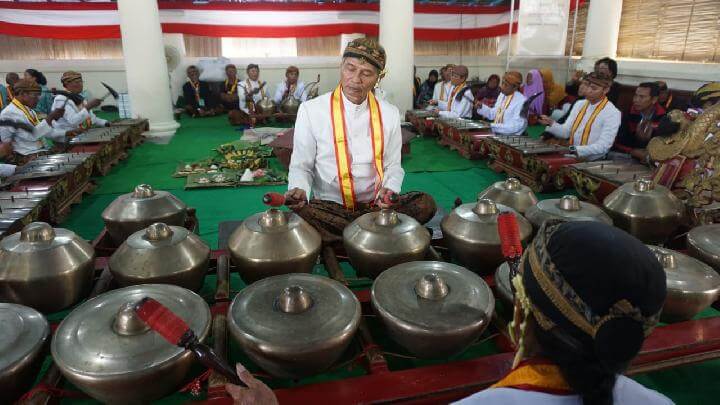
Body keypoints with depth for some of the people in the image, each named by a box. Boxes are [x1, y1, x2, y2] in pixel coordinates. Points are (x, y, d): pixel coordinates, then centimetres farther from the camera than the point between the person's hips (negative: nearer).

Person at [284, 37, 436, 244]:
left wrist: (390, 189, -12)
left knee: (425, 204, -21)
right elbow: (301, 166, 1)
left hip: (377, 205, 3)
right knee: (300, 214, -34)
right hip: (329, 207, -2)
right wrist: (299, 190, -21)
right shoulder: (311, 110, -4)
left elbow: (393, 165, 10)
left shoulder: (389, 113, 5)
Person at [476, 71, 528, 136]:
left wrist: (492, 126, -24)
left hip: (511, 138, -7)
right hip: (496, 134, 7)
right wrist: (481, 107, 1)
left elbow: (516, 126, -21)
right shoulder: (502, 95, 9)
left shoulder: (521, 101, -15)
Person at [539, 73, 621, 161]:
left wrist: (574, 150, -26)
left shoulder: (612, 113, -9)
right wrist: (551, 123, -13)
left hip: (594, 162, -5)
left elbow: (603, 146, -17)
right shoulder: (579, 104, 10)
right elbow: (565, 132, 6)